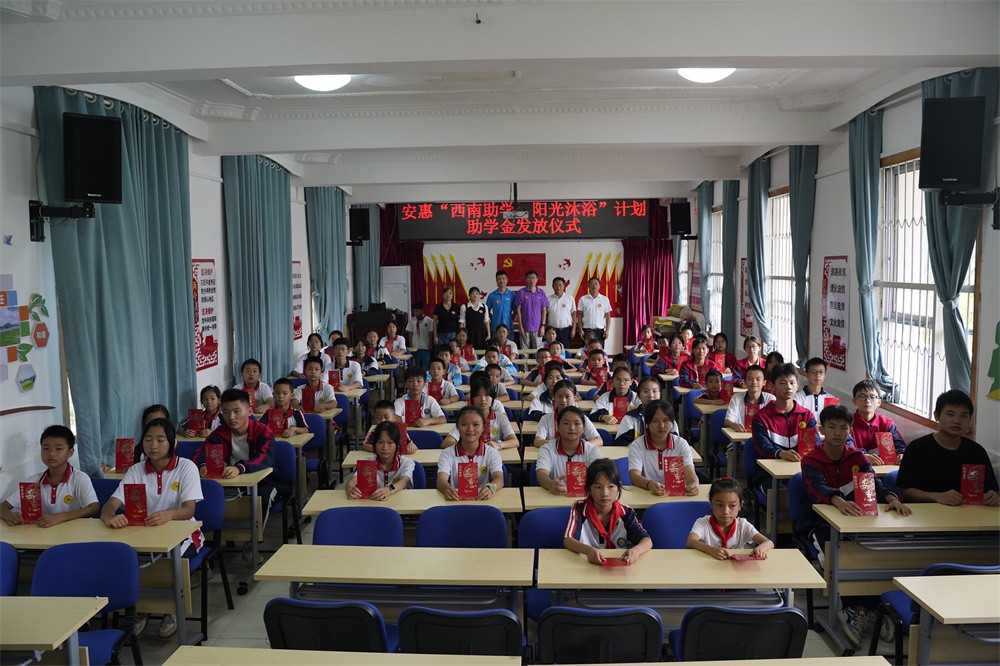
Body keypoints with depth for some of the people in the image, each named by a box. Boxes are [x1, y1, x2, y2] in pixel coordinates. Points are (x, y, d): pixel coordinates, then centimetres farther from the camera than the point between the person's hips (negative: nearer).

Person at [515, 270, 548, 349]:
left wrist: (543, 326, -1)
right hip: (525, 328, -1)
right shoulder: (521, 293, 0)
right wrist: (520, 326, -5)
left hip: (537, 328, 1)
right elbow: (518, 310, 0)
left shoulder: (541, 293, 5)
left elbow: (544, 310, 6)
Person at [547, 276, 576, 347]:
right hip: (552, 330, 0)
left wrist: (573, 329, -3)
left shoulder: (570, 298, 3)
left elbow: (573, 315, 4)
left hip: (566, 330, 0)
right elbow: (545, 315, 6)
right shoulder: (549, 299, 4)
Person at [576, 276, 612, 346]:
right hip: (587, 330, 0)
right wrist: (580, 330, -3)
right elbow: (580, 316, 5)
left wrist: (607, 330, -3)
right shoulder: (583, 299, 4)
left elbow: (608, 316, 6)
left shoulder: (605, 299, 5)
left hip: (600, 330, 0)